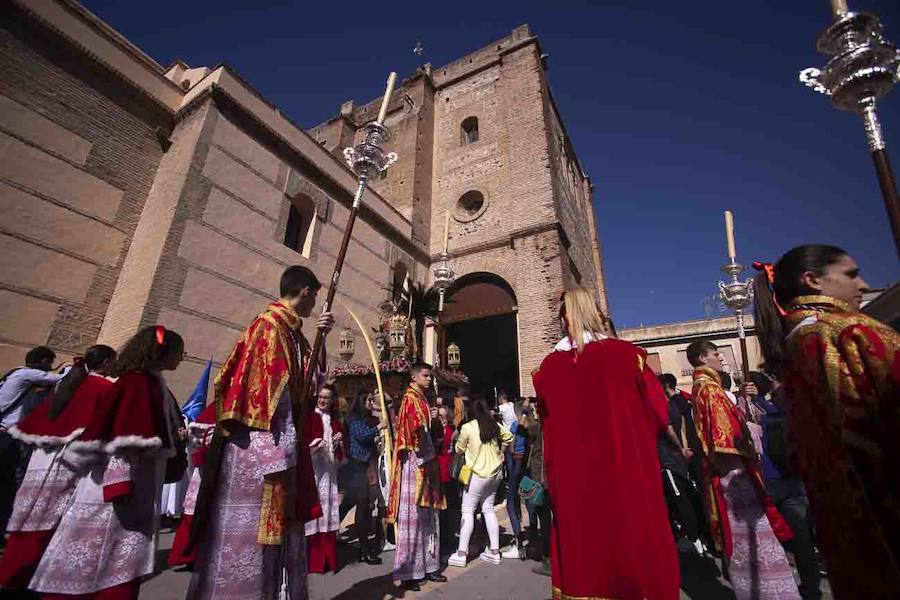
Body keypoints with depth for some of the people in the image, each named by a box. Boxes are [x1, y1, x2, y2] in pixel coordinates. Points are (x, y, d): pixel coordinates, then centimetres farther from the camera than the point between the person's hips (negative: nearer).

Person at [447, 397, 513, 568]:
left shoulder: (467, 427, -14)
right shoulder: (495, 425, 1)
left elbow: (459, 448, -2)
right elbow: (509, 437, 15)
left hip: (478, 474, -6)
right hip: (496, 472, 6)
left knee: (467, 511, 3)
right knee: (488, 509, 16)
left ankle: (461, 553, 4)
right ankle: (494, 551, 18)